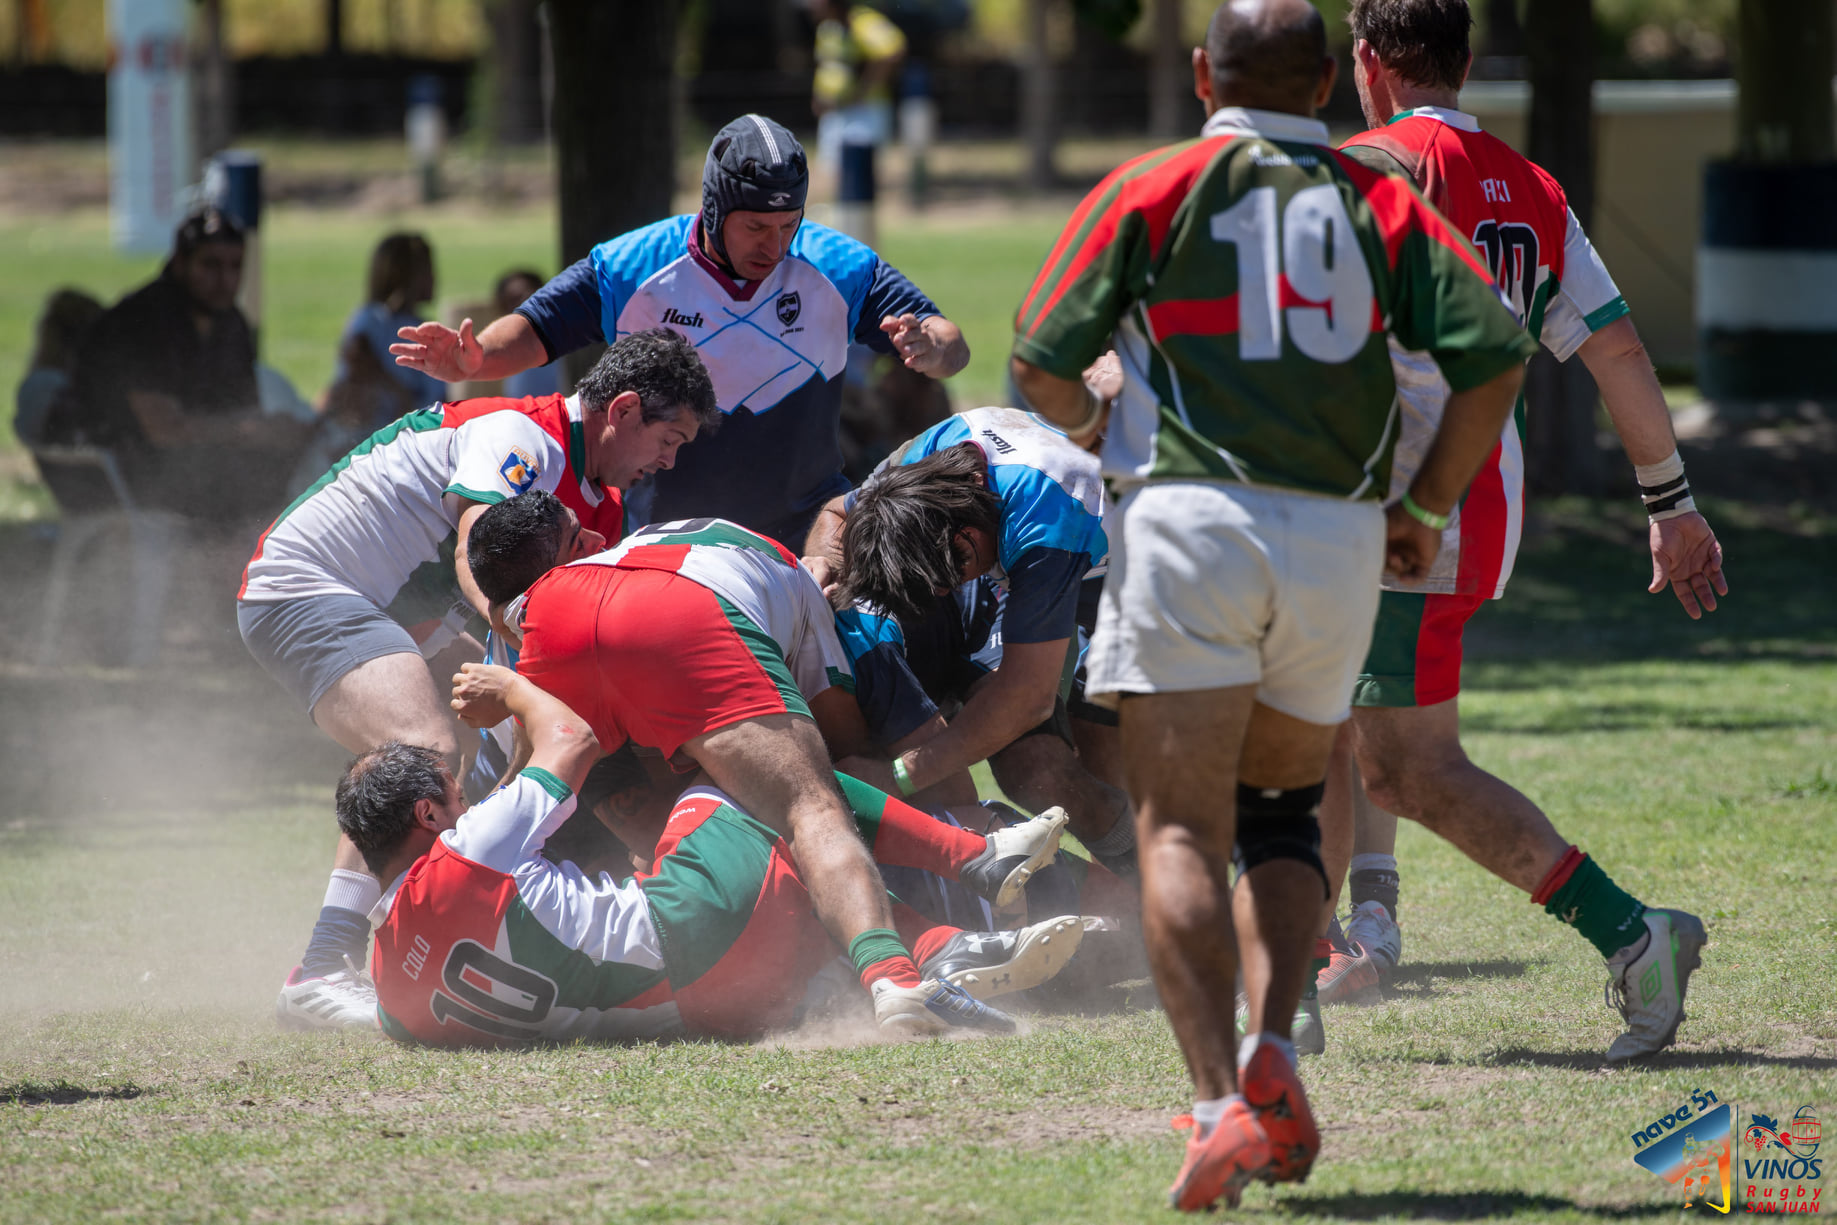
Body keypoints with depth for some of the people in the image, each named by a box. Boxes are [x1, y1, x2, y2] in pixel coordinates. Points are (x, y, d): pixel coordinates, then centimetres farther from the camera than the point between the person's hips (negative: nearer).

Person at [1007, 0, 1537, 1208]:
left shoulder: (1150, 189, 7)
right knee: (1284, 812, 19)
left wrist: (1101, 433, 24)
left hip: (1189, 519, -3)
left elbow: (1041, 363, 2)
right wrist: (1427, 507, 13)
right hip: (1340, 539, 3)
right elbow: (1496, 350, 2)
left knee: (1182, 829, -4)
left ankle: (1223, 1100, -21)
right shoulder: (1380, 201, 13)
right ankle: (1273, 1045, -3)